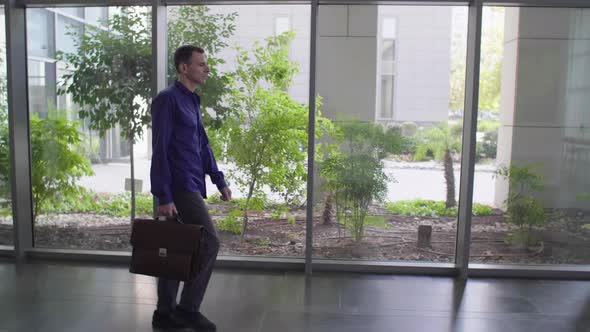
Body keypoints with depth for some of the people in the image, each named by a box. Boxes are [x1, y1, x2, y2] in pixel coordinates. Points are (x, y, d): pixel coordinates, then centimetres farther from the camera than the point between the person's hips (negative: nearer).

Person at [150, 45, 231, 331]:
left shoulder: (192, 101, 17)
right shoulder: (168, 99, -10)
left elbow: (203, 145, 21)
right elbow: (159, 150, -16)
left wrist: (219, 181, 17)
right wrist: (163, 196, -19)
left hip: (190, 186, 9)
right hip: (180, 186, -9)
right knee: (209, 242, -7)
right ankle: (188, 308, 6)